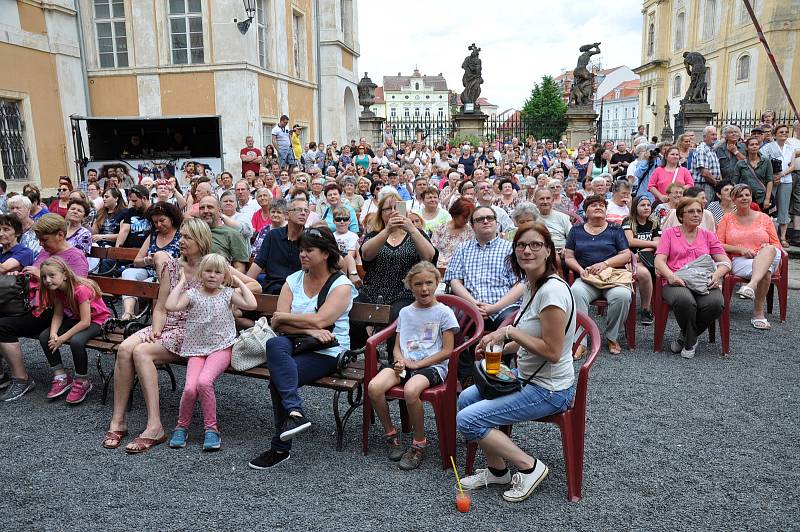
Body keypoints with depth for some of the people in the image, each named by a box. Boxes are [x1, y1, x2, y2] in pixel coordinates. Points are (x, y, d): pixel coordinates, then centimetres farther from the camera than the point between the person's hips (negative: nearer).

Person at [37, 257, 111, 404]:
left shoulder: (81, 289, -29)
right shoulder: (57, 289, -5)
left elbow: (85, 322, -30)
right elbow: (58, 314, -3)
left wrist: (62, 338, -27)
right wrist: (53, 333, -21)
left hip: (97, 320, -8)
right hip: (75, 319, 8)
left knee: (76, 341, -34)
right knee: (44, 337, -10)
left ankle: (82, 382, -12)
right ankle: (61, 377, 3)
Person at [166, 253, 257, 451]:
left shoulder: (228, 293, 6)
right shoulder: (192, 294, 5)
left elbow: (251, 305, -9)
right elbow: (170, 306, -12)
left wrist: (239, 283, 1)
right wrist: (181, 282, -1)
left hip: (221, 348, -1)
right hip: (196, 349, 1)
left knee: (204, 381, -26)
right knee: (190, 388, -19)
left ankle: (211, 428, -8)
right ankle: (181, 427, 8)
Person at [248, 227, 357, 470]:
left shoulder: (341, 285, -4)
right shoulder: (293, 280, 11)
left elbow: (318, 320, -18)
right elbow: (277, 324, 0)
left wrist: (284, 317, -5)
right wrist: (309, 330, -15)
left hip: (326, 352, -4)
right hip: (294, 345, 4)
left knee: (277, 378, -27)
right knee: (275, 344, -32)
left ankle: (281, 448, -14)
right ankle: (295, 412, -36)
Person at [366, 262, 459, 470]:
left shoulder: (443, 312, 1)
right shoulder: (405, 312, 16)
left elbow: (447, 351, -4)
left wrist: (416, 364, -9)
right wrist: (400, 362, -7)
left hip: (432, 366, -4)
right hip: (405, 365, 5)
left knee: (411, 390, -36)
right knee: (374, 387, -23)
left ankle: (419, 443, -11)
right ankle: (391, 434, 1)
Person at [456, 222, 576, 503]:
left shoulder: (552, 290, -25)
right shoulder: (531, 285, 5)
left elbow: (552, 351, -27)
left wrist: (511, 331, -21)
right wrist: (500, 346, 7)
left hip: (548, 390, -10)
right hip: (527, 376, 10)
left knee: (467, 420, -12)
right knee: (465, 399, 15)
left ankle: (530, 467, 3)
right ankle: (497, 470, 24)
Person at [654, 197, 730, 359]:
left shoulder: (708, 235, 22)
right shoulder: (669, 233, 14)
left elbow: (725, 261, 14)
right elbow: (659, 261, 2)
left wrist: (717, 274, -10)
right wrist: (670, 276, -19)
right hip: (677, 282, -2)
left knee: (716, 302, -32)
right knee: (684, 300, -38)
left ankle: (685, 338, -5)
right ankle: (690, 342, -8)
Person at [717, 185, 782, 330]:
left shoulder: (764, 218, 17)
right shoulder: (727, 219, 14)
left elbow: (776, 244, 17)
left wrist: (767, 249, -8)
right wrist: (740, 249, -10)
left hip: (768, 259, 1)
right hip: (739, 261, -1)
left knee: (770, 249, -37)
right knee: (765, 271, -35)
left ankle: (751, 285, -55)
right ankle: (758, 313, -35)